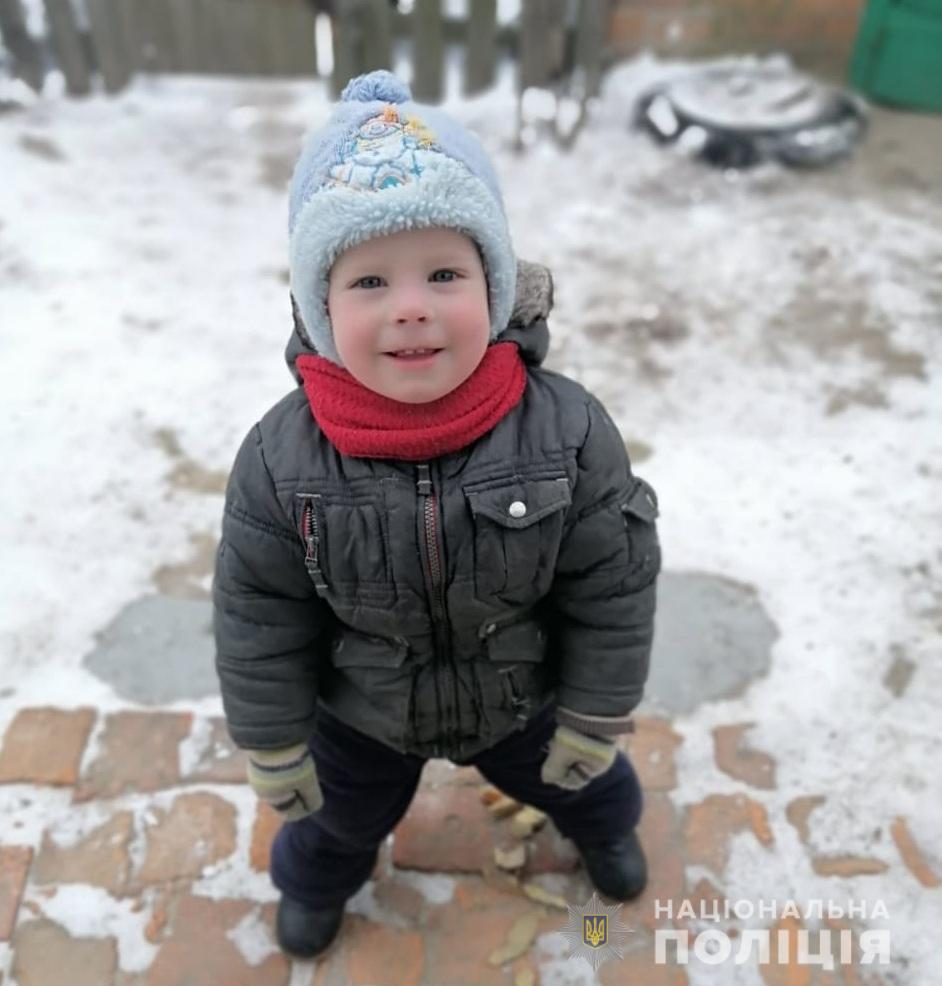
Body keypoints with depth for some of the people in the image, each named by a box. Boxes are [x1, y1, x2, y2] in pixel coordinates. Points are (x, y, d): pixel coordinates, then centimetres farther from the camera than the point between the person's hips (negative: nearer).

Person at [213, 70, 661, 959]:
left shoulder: (567, 430, -31)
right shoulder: (279, 460, -29)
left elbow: (613, 589, -18)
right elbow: (259, 622, -16)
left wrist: (596, 720, -8)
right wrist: (274, 751, -5)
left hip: (526, 699, 1)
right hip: (361, 715, 0)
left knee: (579, 780, 31)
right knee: (340, 816, 29)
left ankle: (603, 826, 68)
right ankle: (314, 881, 66)